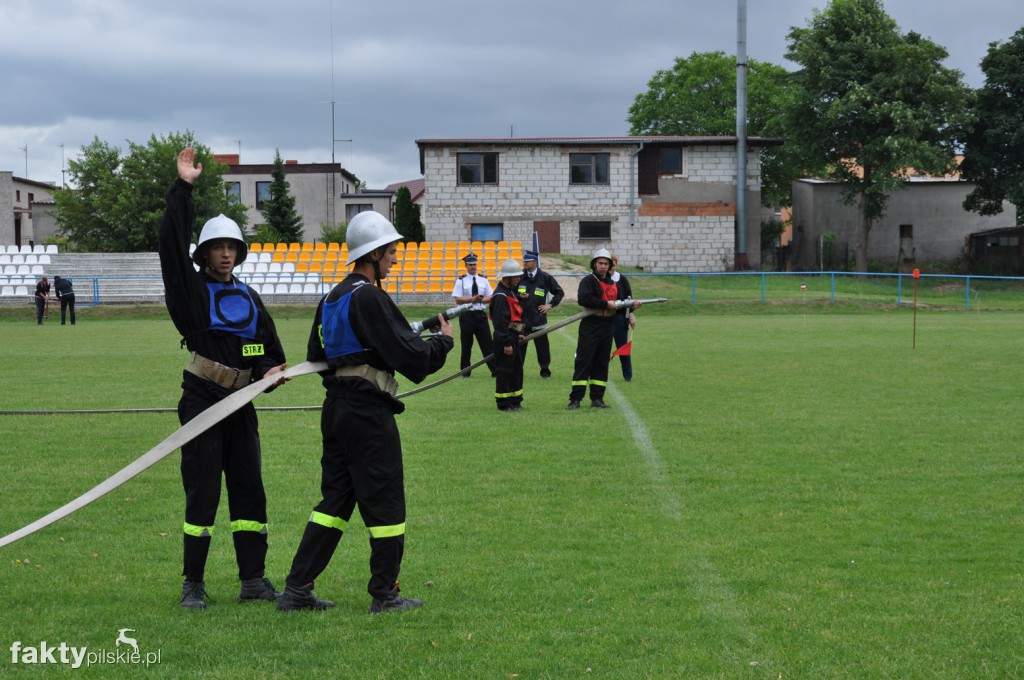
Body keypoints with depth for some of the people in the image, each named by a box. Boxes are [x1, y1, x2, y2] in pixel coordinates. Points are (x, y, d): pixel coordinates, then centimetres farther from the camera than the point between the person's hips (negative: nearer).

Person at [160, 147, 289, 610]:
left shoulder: (248, 298, 14)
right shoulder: (191, 289, 0)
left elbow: (270, 347, 19)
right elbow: (172, 245, -14)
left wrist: (271, 371, -3)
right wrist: (182, 190, -16)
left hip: (241, 404, 5)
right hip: (201, 401, -5)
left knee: (249, 491, 6)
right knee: (202, 492, -4)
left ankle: (253, 580, 12)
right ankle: (193, 584, 3)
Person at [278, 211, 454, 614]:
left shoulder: (331, 298, 13)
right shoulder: (368, 298, -16)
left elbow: (316, 354, 22)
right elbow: (407, 353, -17)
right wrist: (444, 341, -1)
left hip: (336, 409, 9)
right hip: (368, 411, -9)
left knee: (335, 500, 13)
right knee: (385, 502, 2)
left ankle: (297, 590, 11)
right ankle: (385, 594, 10)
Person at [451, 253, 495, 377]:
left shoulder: (483, 280, 9)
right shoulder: (461, 281, -1)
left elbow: (490, 297, 8)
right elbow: (458, 299, -6)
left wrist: (481, 300, -11)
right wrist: (471, 299, -18)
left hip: (481, 314, 2)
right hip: (466, 314, -2)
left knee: (487, 343, 0)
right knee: (466, 344, 5)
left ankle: (495, 370, 2)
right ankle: (465, 370, 16)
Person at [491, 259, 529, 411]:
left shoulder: (512, 292, 17)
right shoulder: (500, 296, -16)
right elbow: (500, 321, -20)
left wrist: (522, 334, 15)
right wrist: (506, 343, -22)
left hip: (515, 338, 10)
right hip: (505, 338, -10)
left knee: (516, 370, 14)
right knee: (504, 371, -4)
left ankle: (515, 401, 22)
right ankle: (503, 403, 0)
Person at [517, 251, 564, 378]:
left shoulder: (545, 277, 0)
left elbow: (560, 292, 10)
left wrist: (550, 305, 0)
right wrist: (519, 296, -6)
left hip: (538, 318, -1)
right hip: (521, 317, 1)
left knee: (542, 345, 4)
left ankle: (545, 369, 17)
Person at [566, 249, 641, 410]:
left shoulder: (613, 284, 17)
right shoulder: (588, 280, -5)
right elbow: (583, 299, -22)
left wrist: (631, 305, 4)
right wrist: (606, 304, -19)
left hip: (607, 328, 6)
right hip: (590, 327, -6)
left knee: (602, 363, 8)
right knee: (583, 362, -8)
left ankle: (597, 398, 13)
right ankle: (575, 399, -8)